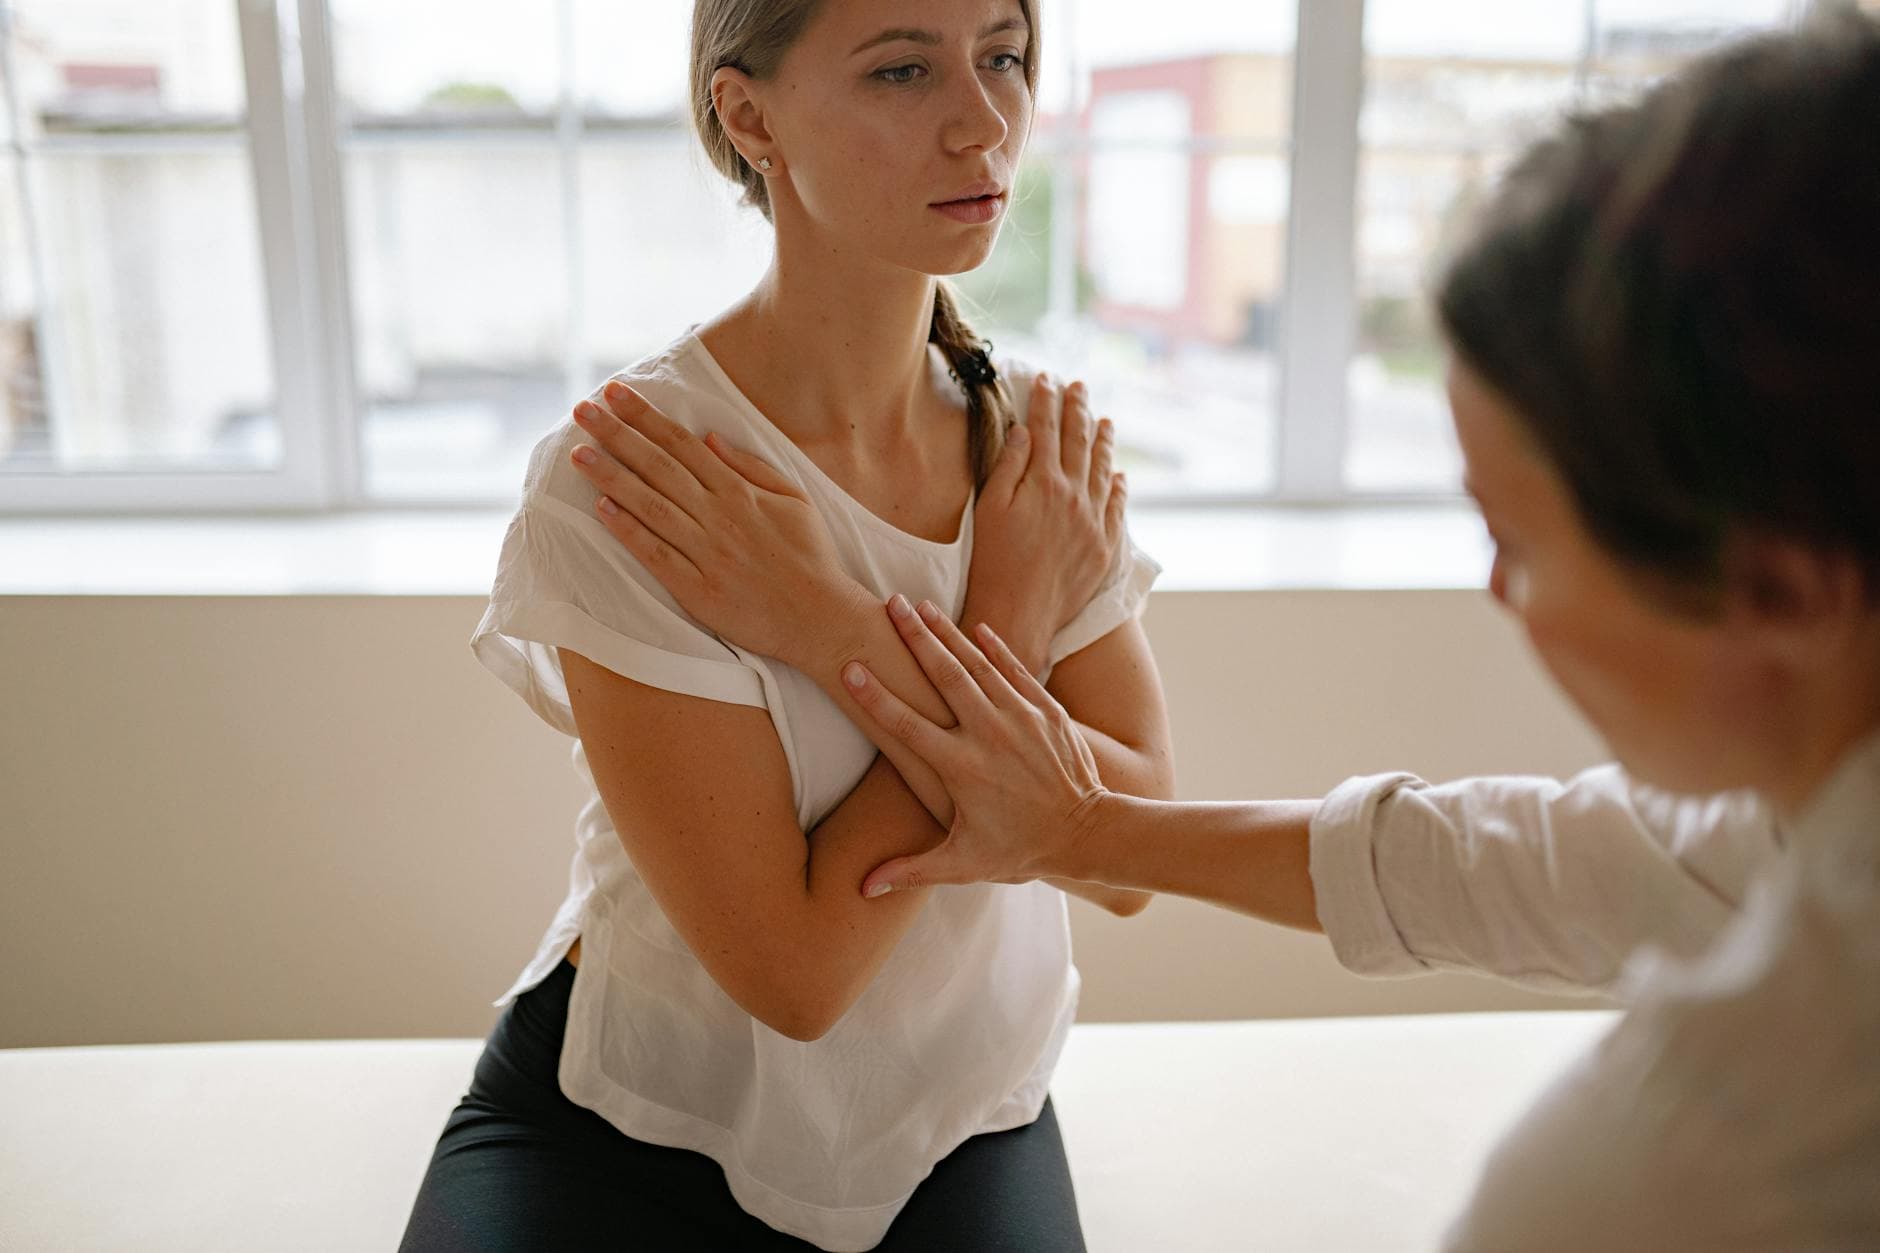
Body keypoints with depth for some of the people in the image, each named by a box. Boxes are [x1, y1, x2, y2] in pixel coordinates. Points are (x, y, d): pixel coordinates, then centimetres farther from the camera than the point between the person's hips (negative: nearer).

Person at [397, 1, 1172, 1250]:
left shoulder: (1048, 442, -6)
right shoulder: (616, 483, -21)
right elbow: (794, 967, -21)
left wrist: (838, 633, -25)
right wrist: (1005, 631, -19)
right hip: (628, 1131, -3)